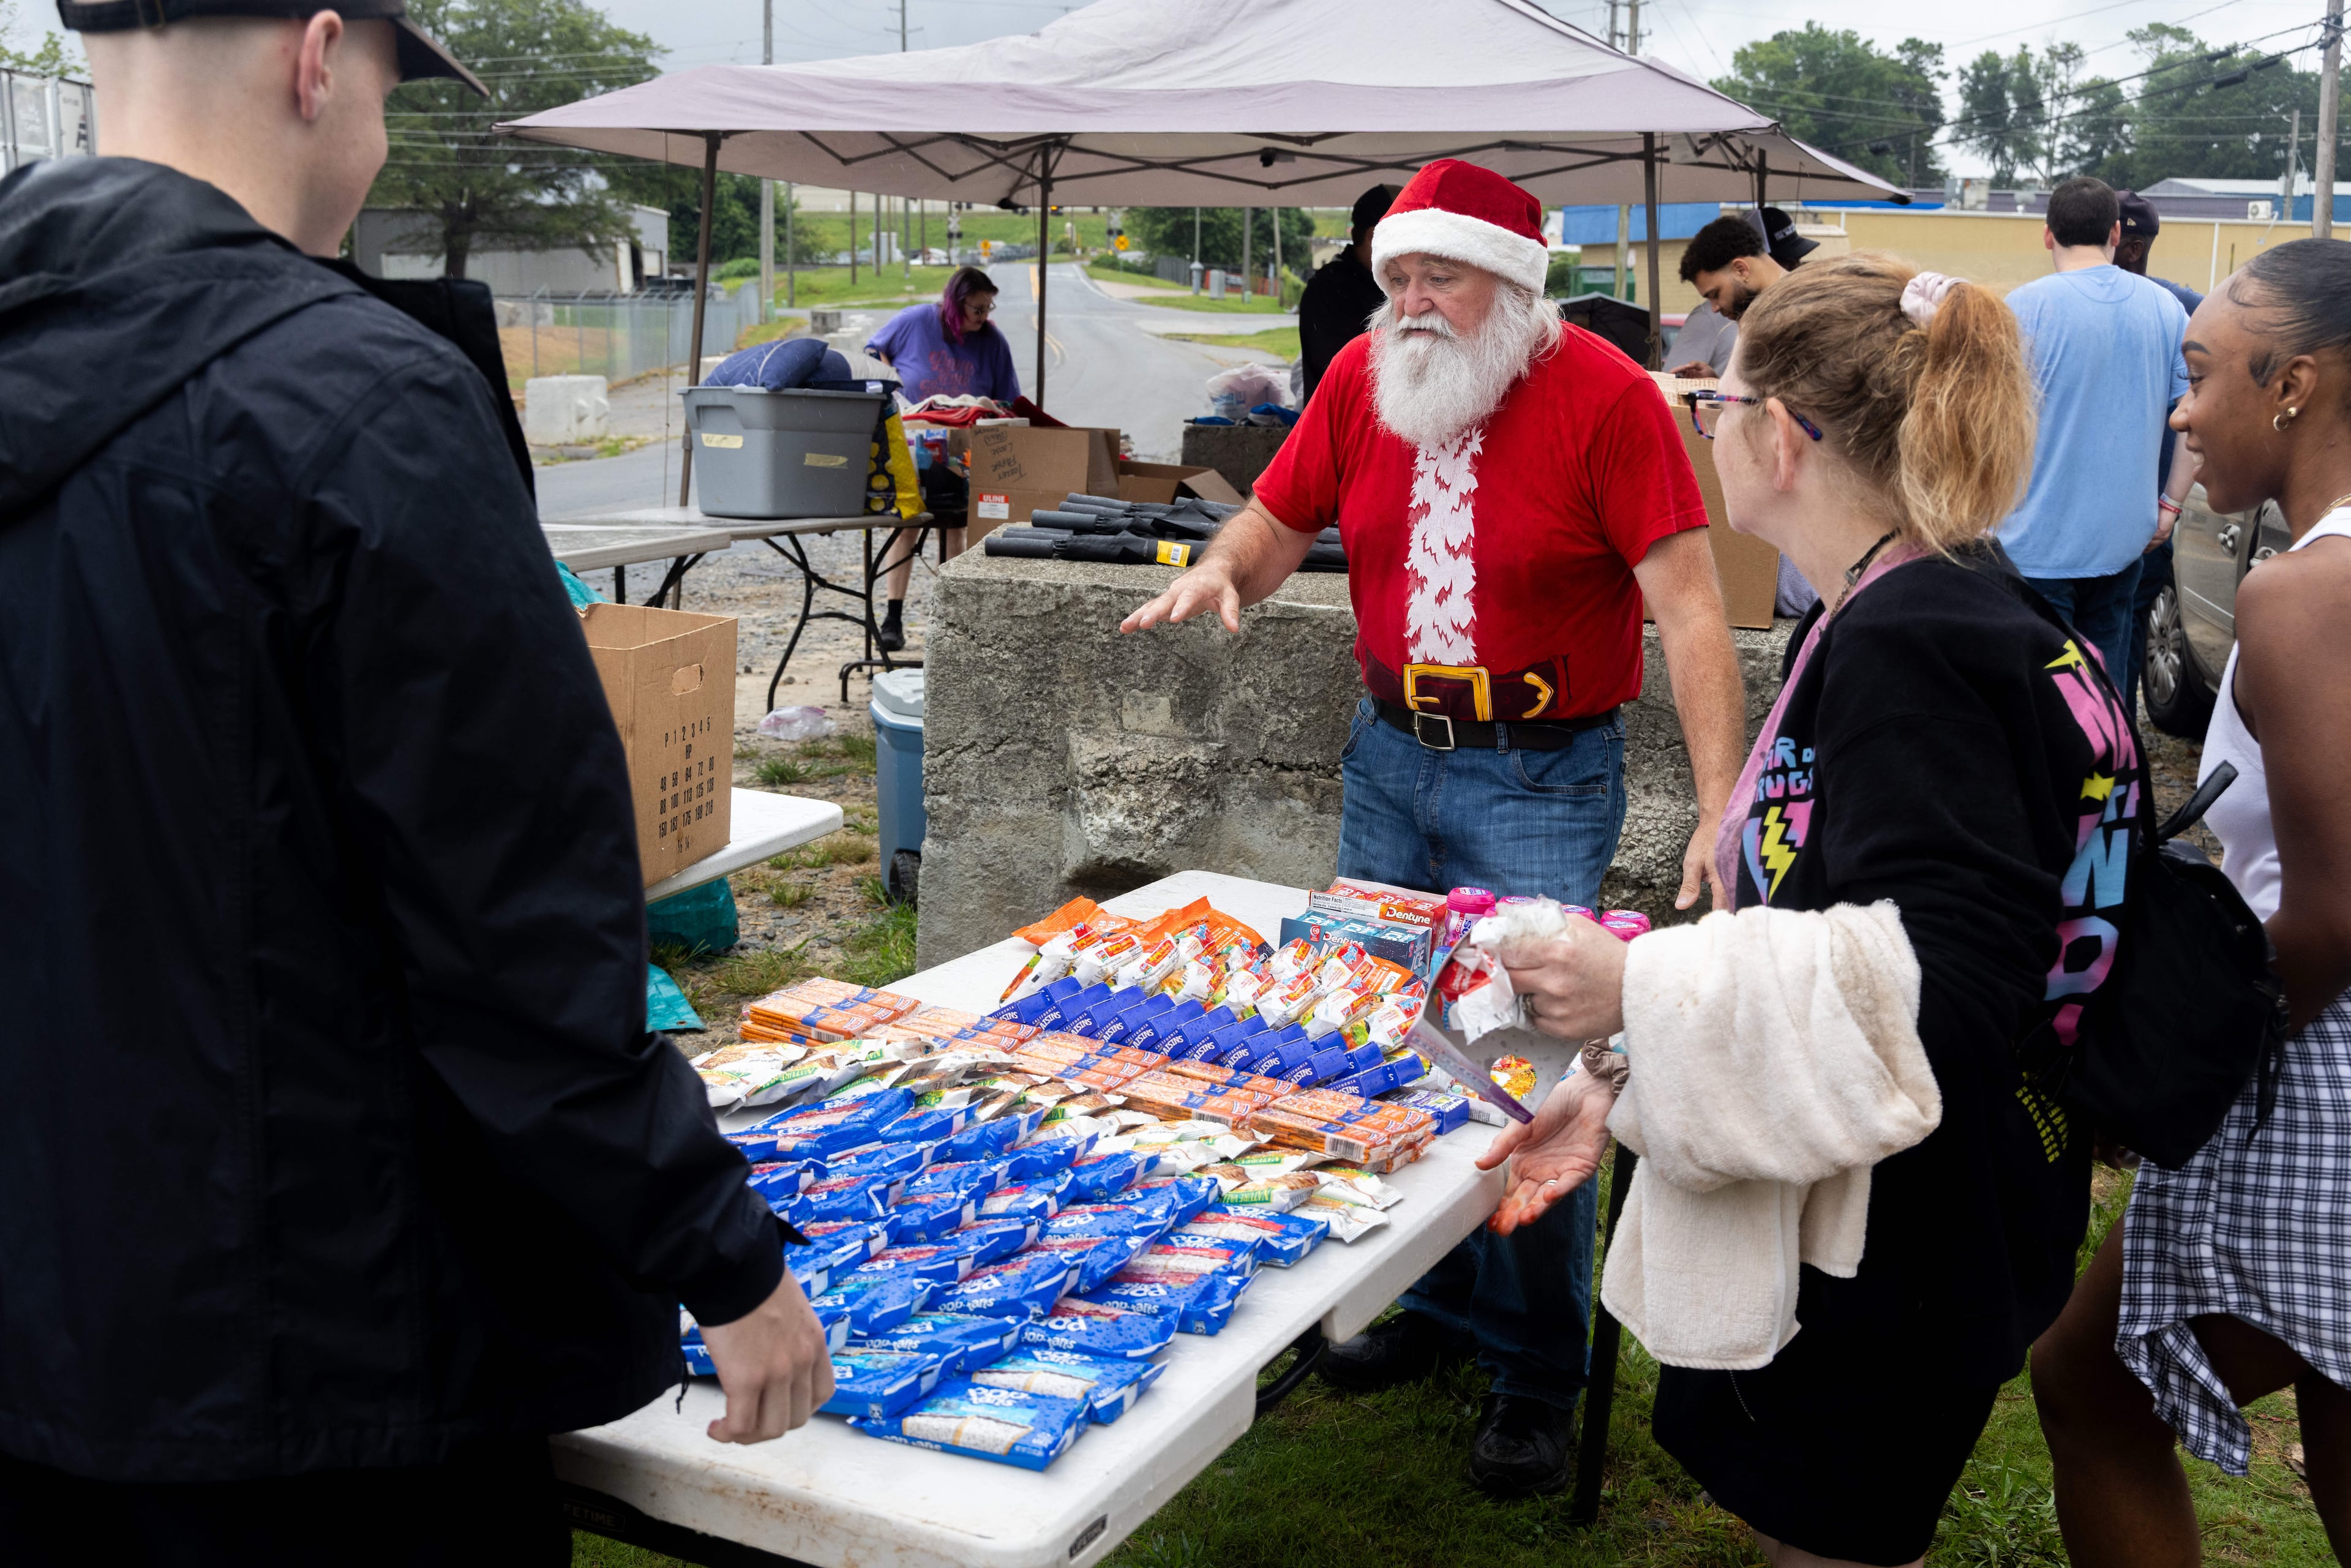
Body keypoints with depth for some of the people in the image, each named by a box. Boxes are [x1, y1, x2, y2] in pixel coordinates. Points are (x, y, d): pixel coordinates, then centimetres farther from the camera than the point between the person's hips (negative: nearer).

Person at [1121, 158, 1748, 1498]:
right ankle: (1436, 1304, 33)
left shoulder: (1603, 394, -14)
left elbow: (1690, 609, -19)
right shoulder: (1364, 378, 2)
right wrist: (1224, 570, -13)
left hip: (1542, 781, -5)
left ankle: (1540, 1373, 14)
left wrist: (1722, 814, -28)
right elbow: (1278, 523, 12)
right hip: (1391, 751, 6)